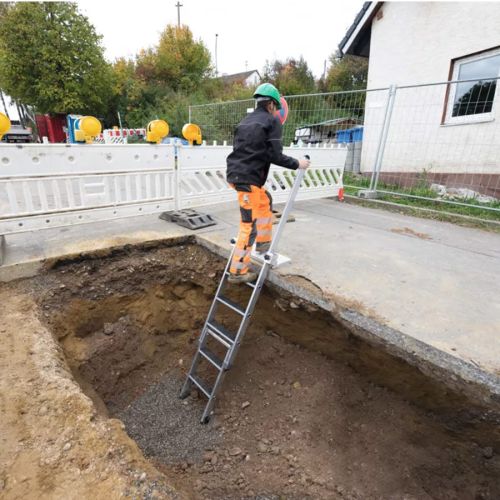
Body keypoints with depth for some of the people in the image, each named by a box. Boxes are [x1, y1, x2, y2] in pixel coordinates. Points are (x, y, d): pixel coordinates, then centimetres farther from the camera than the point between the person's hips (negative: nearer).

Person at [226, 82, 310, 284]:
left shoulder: (246, 120, 20)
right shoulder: (272, 121, -1)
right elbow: (275, 155, -9)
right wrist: (297, 164, 4)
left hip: (236, 173, 8)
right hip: (248, 178, -8)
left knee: (265, 200, 27)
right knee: (249, 225, -3)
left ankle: (263, 242, 31)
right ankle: (237, 271, 3)